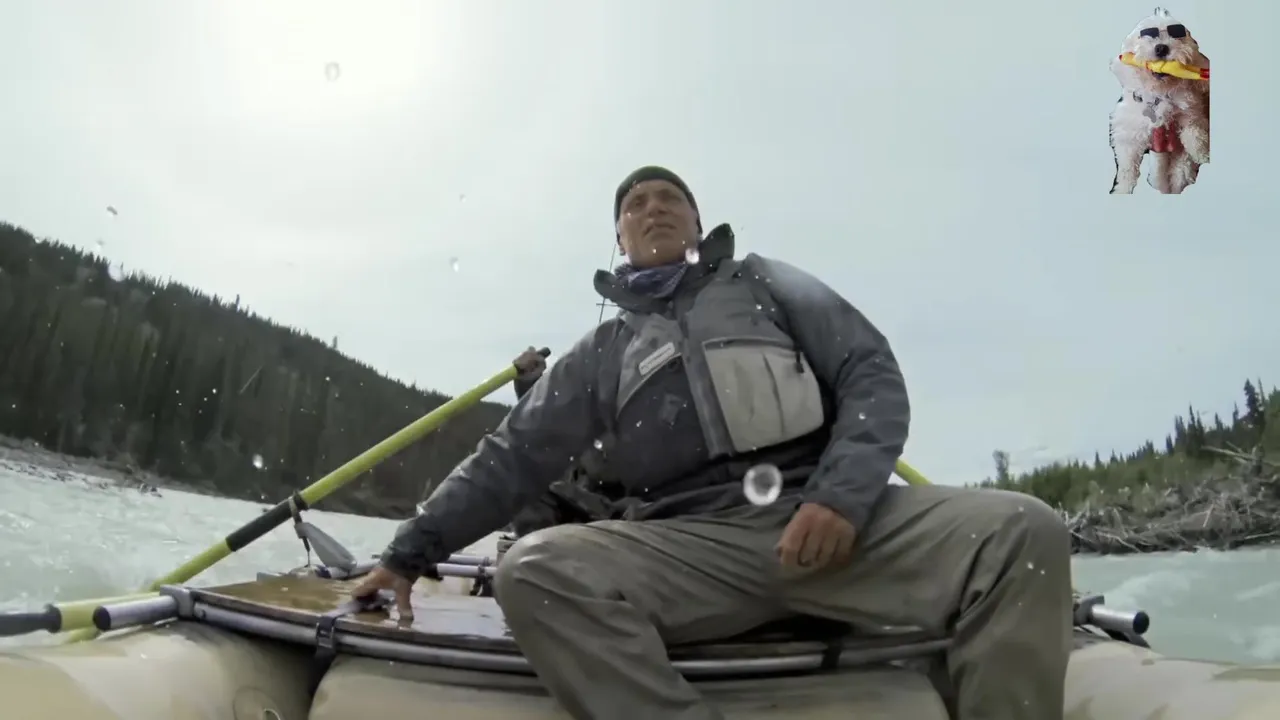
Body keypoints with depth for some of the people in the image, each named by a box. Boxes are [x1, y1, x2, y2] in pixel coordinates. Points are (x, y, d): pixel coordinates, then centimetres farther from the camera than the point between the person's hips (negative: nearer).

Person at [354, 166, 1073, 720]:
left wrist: (841, 494, -11)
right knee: (534, 571, -27)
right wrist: (409, 553, 14)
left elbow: (874, 377, 8)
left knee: (1023, 531, -25)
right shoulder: (600, 354, 22)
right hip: (689, 546, 1)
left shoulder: (764, 282, 19)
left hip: (836, 519, 0)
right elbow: (509, 460, 20)